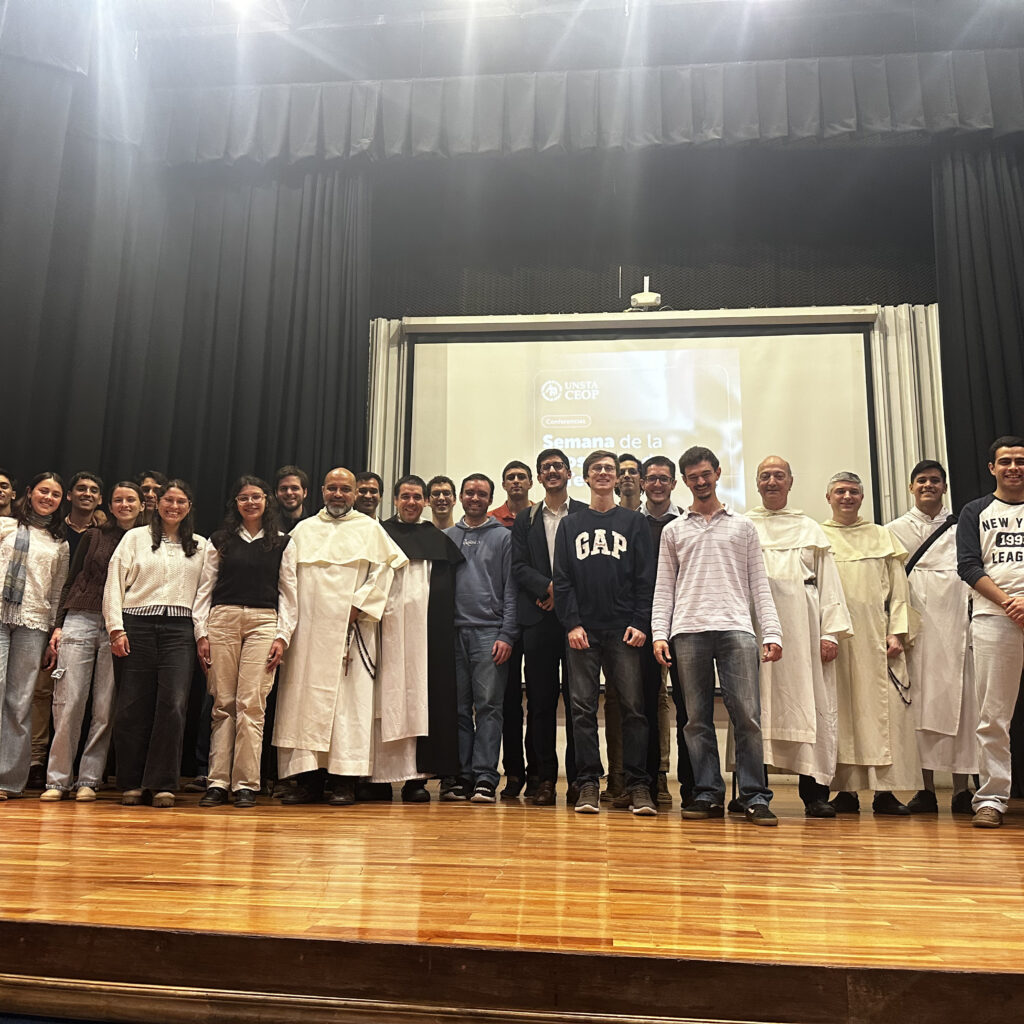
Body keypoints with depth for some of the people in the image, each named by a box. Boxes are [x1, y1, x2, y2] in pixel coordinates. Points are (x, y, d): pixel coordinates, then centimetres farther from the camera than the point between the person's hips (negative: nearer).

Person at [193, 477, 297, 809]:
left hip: (263, 622, -1)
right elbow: (205, 588, 11)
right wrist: (200, 632, 2)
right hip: (222, 621, 1)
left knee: (251, 704, -7)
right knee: (222, 704, 1)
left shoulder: (282, 543, 11)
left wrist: (283, 636, -1)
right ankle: (217, 783, 6)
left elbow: (288, 592, 8)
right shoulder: (219, 541, 13)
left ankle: (246, 784, -1)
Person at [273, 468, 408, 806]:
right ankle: (307, 780, 5)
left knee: (348, 699, -5)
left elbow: (383, 571, 2)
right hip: (306, 627, 3)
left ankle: (344, 781, -1)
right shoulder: (303, 530, 18)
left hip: (349, 627, -2)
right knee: (304, 697, -1)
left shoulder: (370, 529, 10)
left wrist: (358, 606, -9)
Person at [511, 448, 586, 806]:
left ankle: (577, 777, 8)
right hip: (538, 619, 2)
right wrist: (549, 587, -10)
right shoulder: (525, 519, 15)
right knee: (540, 701, 3)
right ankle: (544, 779, 10)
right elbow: (519, 568, 6)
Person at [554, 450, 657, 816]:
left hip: (624, 630, -1)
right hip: (583, 630, 1)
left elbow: (645, 578, 4)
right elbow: (562, 579, 7)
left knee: (633, 707, -1)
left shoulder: (634, 522, 10)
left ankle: (637, 785, 6)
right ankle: (588, 784, 7)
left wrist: (640, 623, -6)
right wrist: (571, 623, -5)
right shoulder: (570, 524, 13)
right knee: (583, 708, 1)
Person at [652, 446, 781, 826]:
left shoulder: (743, 526, 17)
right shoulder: (673, 530, 18)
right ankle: (708, 794, 9)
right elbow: (664, 587, 13)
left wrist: (772, 632, 1)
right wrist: (659, 634, 1)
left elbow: (758, 583, 13)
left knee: (747, 714, -8)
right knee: (697, 718, 1)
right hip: (689, 630, 1)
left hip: (736, 628, -1)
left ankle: (754, 797, -1)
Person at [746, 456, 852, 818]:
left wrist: (831, 632, -1)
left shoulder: (810, 529, 18)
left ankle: (814, 791, 4)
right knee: (756, 705, -3)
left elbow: (828, 583, 11)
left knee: (811, 705, -2)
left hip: (803, 629, 1)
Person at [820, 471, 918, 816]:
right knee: (841, 710, -1)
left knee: (884, 707, -3)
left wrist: (897, 632, -1)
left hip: (876, 637, 1)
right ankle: (846, 790, 4)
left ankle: (885, 790, 2)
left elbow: (898, 589, 11)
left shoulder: (882, 536, 17)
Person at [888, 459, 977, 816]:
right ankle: (926, 789, 3)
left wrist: (974, 620, -3)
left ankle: (961, 790, 3)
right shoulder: (895, 530, 11)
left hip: (956, 625, 1)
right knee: (921, 702, -2)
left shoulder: (961, 527, 13)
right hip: (916, 625, 0)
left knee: (960, 702, -2)